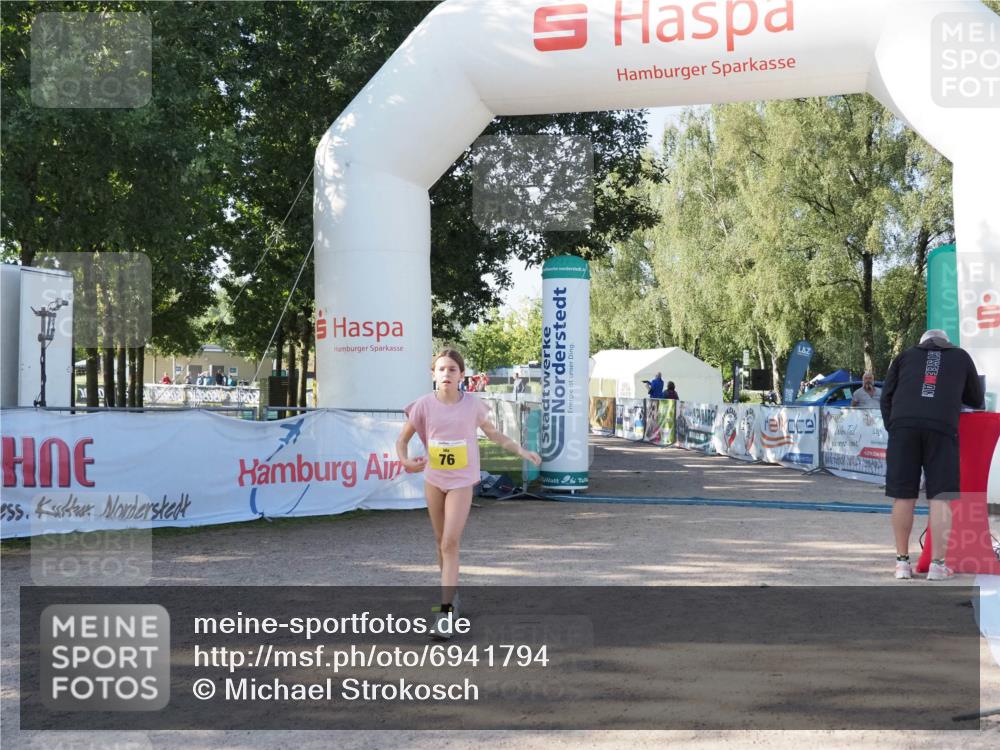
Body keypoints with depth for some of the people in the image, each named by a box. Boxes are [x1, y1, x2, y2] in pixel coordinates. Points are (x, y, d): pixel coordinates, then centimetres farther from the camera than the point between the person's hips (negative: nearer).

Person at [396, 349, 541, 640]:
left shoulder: (472, 404, -7)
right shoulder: (424, 405, -7)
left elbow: (494, 434, 10)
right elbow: (403, 439, 1)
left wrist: (521, 451, 1)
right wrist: (404, 460, -19)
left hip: (462, 481, -2)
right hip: (434, 480, 2)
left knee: (450, 543, -12)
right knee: (442, 542, 14)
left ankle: (445, 612, -12)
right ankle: (451, 595, 36)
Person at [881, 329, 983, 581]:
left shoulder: (906, 356, 24)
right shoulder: (961, 357, 24)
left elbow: (886, 397, 17)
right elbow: (976, 401, 31)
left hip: (903, 424, 1)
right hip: (942, 426, -1)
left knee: (903, 496, 4)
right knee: (940, 498, 1)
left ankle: (902, 561, 9)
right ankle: (937, 564, -2)